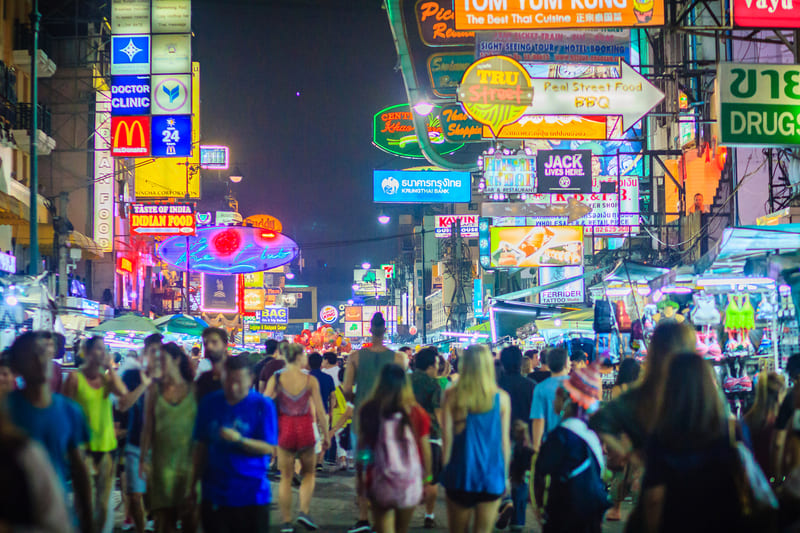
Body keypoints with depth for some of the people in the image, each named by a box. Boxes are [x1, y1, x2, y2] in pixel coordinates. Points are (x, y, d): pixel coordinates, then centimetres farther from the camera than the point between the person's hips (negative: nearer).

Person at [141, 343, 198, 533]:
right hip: (163, 462, 1)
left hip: (189, 460, -1)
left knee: (191, 517, -1)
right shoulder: (155, 390, 5)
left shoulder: (194, 389, 2)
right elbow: (148, 428, 5)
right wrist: (144, 459, 0)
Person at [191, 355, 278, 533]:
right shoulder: (209, 403, 6)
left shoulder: (263, 405, -4)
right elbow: (201, 446, 12)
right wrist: (193, 485, 12)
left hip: (251, 496, -3)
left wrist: (239, 439, -25)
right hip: (215, 495, 3)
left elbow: (269, 448, -8)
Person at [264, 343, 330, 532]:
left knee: (286, 478, 10)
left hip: (284, 429, 1)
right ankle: (304, 511, 1)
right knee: (309, 473, 18)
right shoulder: (310, 380, -5)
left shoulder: (276, 379, -3)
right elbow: (320, 411, -4)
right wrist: (326, 435, 6)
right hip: (305, 429, -1)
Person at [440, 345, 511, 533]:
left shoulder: (452, 395, -6)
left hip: (459, 474, 0)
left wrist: (445, 468, 6)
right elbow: (505, 440, 0)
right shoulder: (501, 398, -5)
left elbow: (447, 437, -4)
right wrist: (505, 474, 10)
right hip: (492, 475, 0)